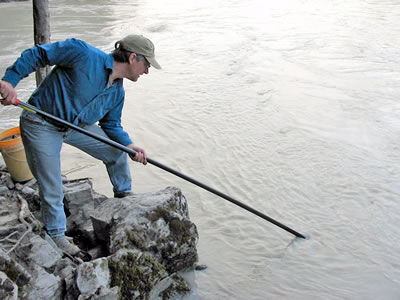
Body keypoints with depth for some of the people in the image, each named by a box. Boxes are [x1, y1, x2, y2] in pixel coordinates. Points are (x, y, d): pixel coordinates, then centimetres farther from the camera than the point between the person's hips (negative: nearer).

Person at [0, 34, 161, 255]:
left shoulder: (118, 93, 1)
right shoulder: (84, 54, -23)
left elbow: (111, 125, 10)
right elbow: (36, 55, -19)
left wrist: (129, 145, -8)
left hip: (77, 125, 7)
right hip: (42, 127, -7)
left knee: (117, 152, 11)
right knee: (51, 189, 0)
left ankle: (124, 196, 36)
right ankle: (56, 235, 23)